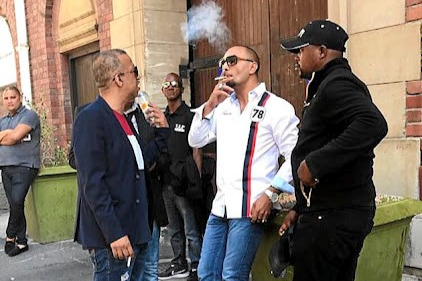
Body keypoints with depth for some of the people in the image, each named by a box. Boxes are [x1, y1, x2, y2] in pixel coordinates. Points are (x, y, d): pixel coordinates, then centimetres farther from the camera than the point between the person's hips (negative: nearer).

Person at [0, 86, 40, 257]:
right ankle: (21, 242, 13)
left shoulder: (29, 115, -3)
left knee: (17, 201, -19)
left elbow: (15, 136, -13)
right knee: (15, 205, 6)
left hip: (24, 166, -6)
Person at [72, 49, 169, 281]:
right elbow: (92, 183, -20)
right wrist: (114, 235, -22)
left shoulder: (122, 119, 14)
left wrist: (162, 132, 11)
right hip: (111, 240, -9)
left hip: (134, 234, 9)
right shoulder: (91, 118, -14)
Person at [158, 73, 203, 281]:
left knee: (191, 230, -1)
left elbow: (196, 150, -8)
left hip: (184, 183, -7)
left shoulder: (189, 115, -6)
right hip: (166, 181, 7)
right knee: (174, 229, 18)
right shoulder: (162, 117, 13)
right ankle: (179, 264, 31)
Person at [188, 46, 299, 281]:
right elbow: (196, 140, 12)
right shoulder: (223, 106, 13)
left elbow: (294, 157, -10)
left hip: (250, 207, -7)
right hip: (221, 205, 7)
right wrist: (209, 105, 0)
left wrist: (270, 194, -15)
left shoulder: (276, 107, -7)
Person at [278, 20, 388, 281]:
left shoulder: (336, 84, -13)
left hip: (332, 217, -10)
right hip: (344, 213, 10)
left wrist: (313, 163, -28)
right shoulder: (329, 85, 19)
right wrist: (300, 208, 20)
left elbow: (373, 124, -32)